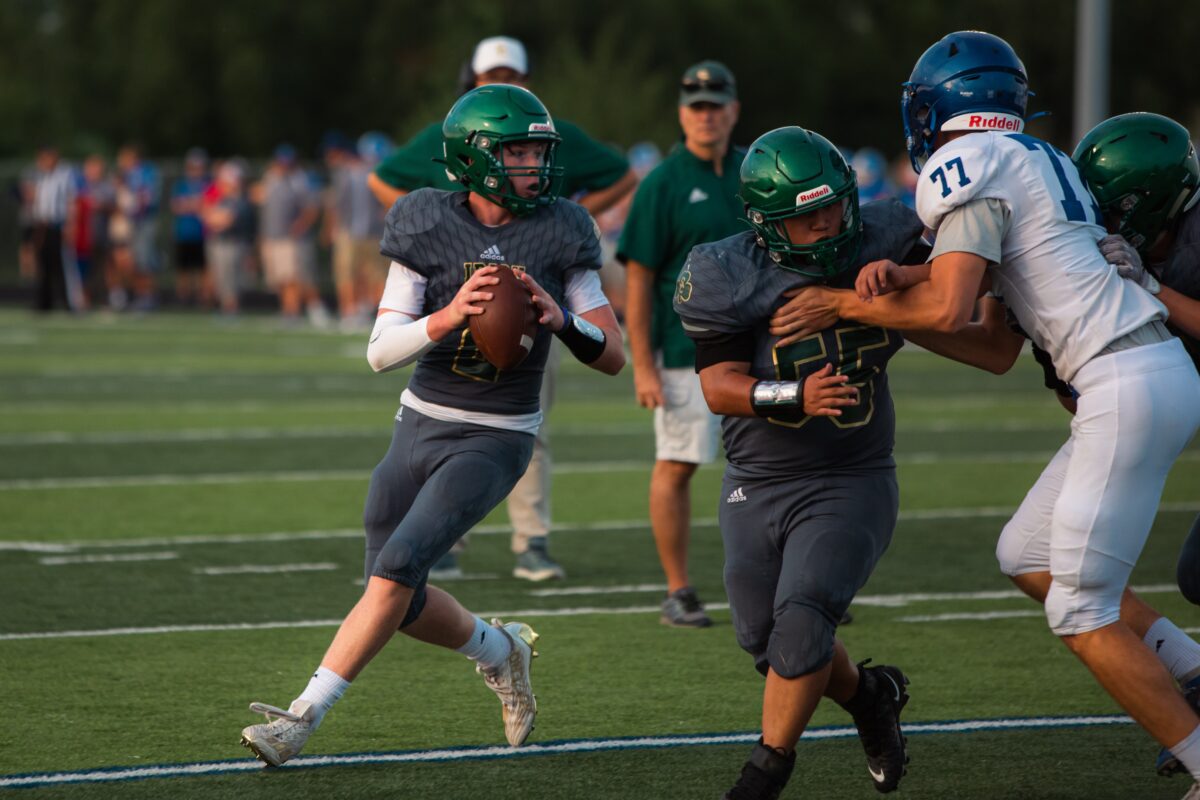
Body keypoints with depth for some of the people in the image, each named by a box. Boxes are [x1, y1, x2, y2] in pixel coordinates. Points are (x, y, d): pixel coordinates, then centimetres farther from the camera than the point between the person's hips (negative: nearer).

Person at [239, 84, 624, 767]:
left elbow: (613, 356, -3)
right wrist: (448, 316, -29)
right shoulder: (429, 228, -6)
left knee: (399, 565, -19)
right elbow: (381, 351, -11)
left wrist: (561, 318, -23)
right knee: (403, 604, 7)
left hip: (497, 440, -3)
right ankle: (499, 650, 37)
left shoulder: (559, 233, -6)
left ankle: (305, 716, -14)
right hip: (423, 423, 3)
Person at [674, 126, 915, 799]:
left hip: (853, 482, -2)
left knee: (803, 617, -18)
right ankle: (867, 693, 38)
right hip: (757, 486, 2)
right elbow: (719, 386, -15)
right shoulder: (728, 278, -12)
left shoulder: (879, 241, -8)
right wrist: (797, 396, -31)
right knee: (766, 639, 9)